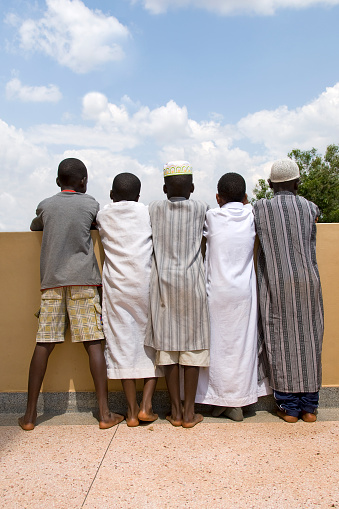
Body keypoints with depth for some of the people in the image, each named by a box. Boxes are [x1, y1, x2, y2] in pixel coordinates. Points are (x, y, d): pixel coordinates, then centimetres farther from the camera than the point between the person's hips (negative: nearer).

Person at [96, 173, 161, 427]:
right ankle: (146, 404, 6)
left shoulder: (103, 215, 5)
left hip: (116, 288, 1)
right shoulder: (147, 212, 1)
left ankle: (132, 410, 11)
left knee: (123, 343, 5)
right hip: (145, 285, -1)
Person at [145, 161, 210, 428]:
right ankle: (189, 412, 11)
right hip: (191, 281, -1)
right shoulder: (200, 208, 1)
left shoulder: (155, 208, 3)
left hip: (163, 282, 1)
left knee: (168, 343, 6)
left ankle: (176, 410, 14)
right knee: (192, 343, 4)